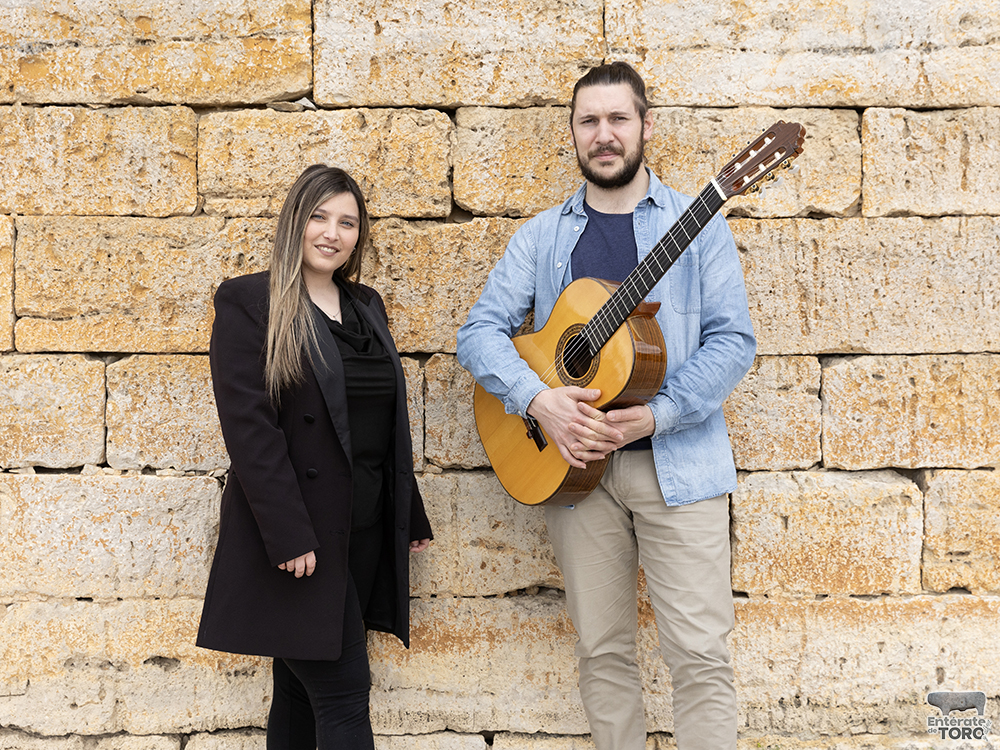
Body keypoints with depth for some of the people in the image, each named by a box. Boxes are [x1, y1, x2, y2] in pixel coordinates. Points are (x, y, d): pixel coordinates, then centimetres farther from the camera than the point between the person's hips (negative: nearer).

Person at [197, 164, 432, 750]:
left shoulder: (367, 305, 15)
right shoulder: (248, 302, -6)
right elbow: (249, 426, -14)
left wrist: (410, 516, 16)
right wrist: (289, 537, -19)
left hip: (366, 528, 6)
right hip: (297, 536, -6)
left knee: (302, 683, 14)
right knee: (344, 692, -6)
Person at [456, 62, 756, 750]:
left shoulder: (695, 225, 4)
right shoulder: (542, 237, 11)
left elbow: (733, 339, -3)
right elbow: (481, 330, 4)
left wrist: (657, 415, -16)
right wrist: (539, 399, -14)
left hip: (678, 463, -2)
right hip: (576, 463, 3)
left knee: (701, 653, -4)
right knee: (603, 649, 10)